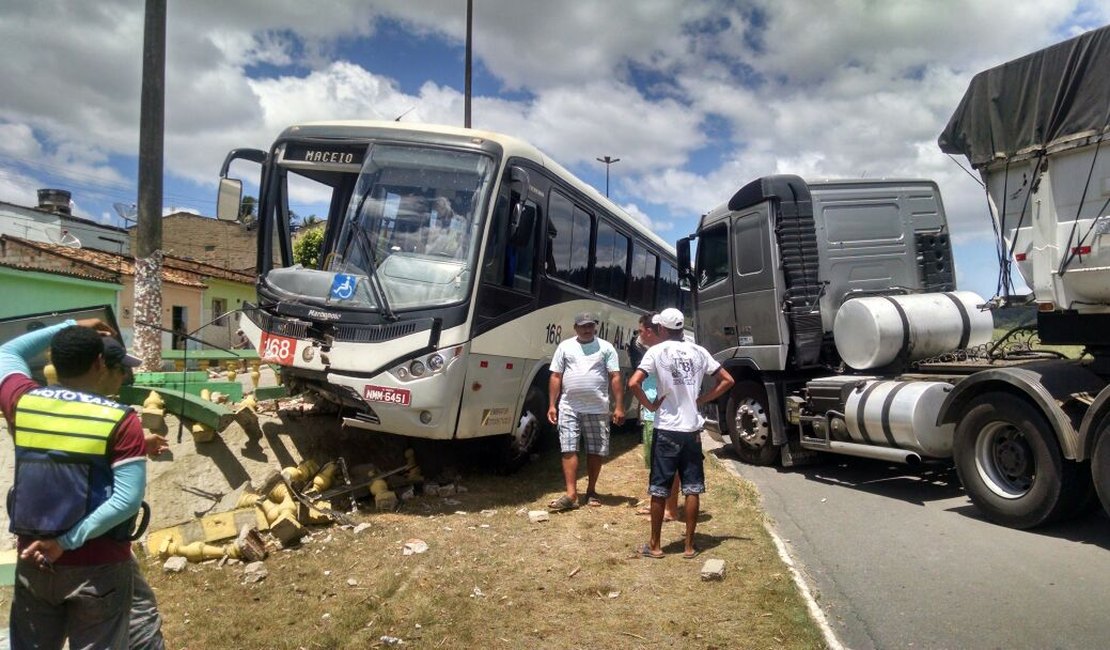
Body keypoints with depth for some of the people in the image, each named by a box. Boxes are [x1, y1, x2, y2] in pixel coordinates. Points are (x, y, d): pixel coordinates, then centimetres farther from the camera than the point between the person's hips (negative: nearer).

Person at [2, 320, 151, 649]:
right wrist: (67, 542, -14)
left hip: (32, 562, 5)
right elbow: (128, 499, -21)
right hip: (99, 566, -4)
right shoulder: (120, 421, -15)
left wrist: (69, 326, 20)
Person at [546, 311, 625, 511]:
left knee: (596, 451, 7)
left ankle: (591, 491, 22)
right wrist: (552, 405, 1)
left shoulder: (606, 347, 3)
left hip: (597, 409, 0)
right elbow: (556, 377, 7)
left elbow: (615, 378, 0)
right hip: (569, 408, 0)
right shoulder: (565, 347, 7)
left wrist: (619, 407, -7)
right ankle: (571, 495, -2)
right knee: (569, 450, -4)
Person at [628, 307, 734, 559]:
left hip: (666, 429, -3)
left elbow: (633, 383, -17)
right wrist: (701, 400, 8)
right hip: (692, 429, 4)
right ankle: (689, 545, 16)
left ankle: (655, 545, 15)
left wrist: (650, 405, -4)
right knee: (692, 489, 10)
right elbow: (727, 380, 8)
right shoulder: (698, 351, 5)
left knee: (659, 490, 6)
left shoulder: (657, 351, -7)